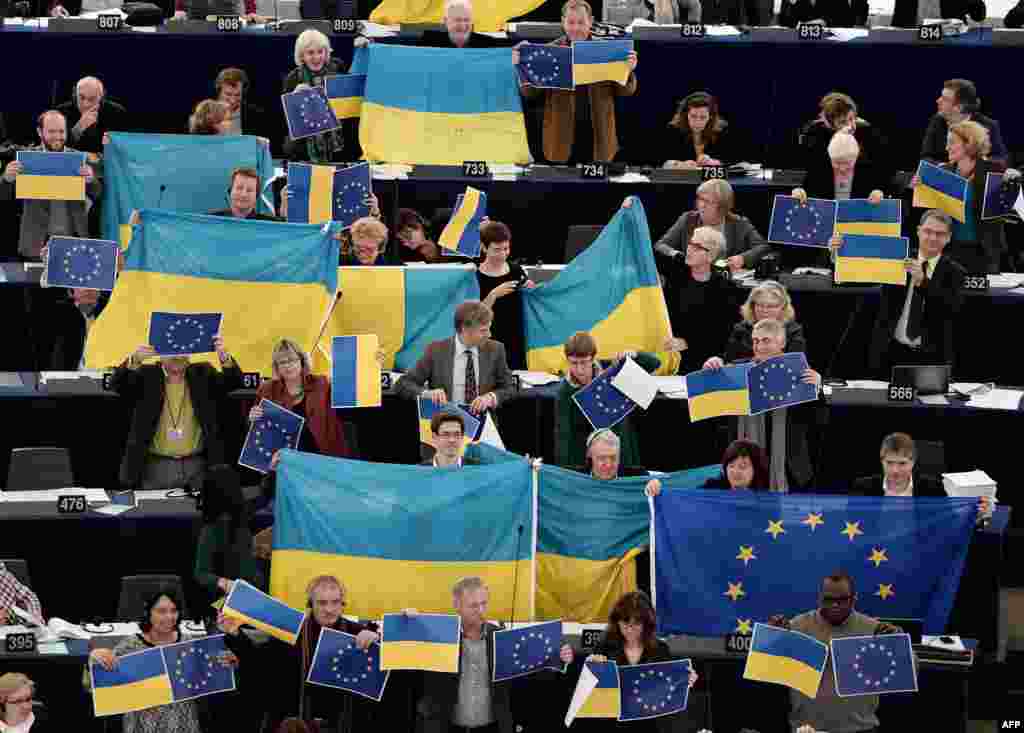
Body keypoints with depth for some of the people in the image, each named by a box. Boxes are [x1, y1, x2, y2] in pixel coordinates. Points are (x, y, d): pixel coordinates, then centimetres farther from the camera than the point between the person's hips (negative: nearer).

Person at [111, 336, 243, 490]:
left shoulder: (203, 374, 6)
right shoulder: (147, 375, 2)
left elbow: (234, 382, -7)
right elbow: (117, 384, -12)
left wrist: (224, 356, -29)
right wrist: (134, 360, -33)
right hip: (156, 466, -1)